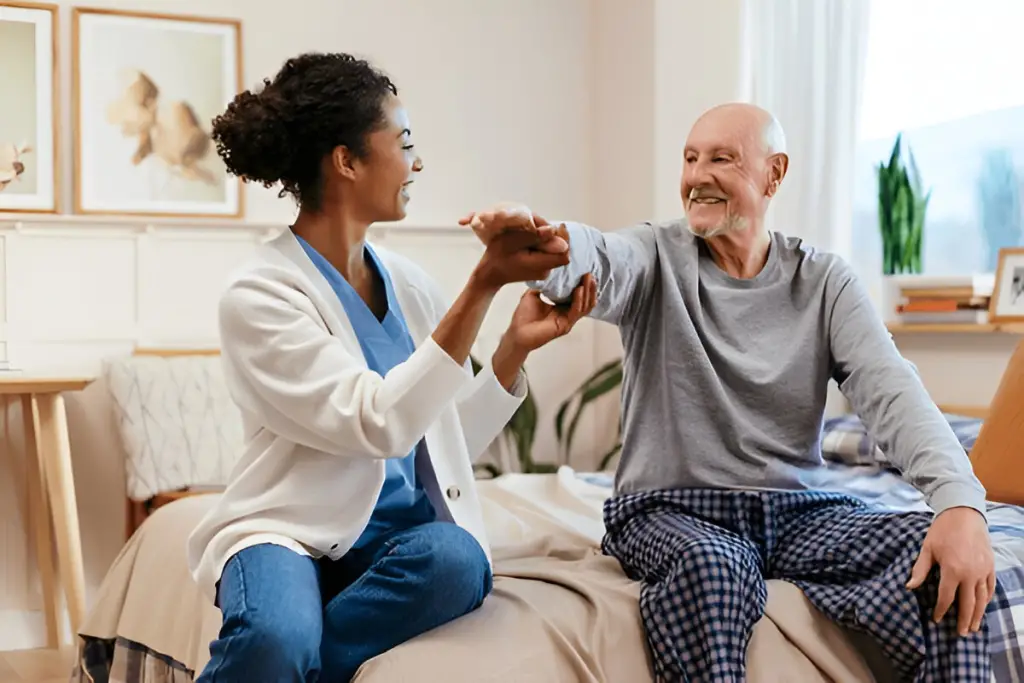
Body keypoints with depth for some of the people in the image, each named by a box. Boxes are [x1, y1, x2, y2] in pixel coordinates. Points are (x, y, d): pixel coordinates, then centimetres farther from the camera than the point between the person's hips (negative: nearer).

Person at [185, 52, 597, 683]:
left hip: (403, 532, 5)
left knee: (458, 559, -30)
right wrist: (483, 287, -23)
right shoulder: (258, 296, -10)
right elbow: (381, 425, -22)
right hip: (292, 531, -5)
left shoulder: (409, 285, 7)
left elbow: (453, 441, 10)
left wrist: (517, 346, -3)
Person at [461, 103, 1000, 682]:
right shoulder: (657, 256, 0)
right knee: (710, 563, -36)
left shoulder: (823, 280, 5)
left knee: (950, 561, -21)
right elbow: (597, 263, -24)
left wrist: (962, 503, -26)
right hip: (669, 508, -2)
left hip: (798, 511, 2)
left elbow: (891, 392, -9)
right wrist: (537, 241, -49)